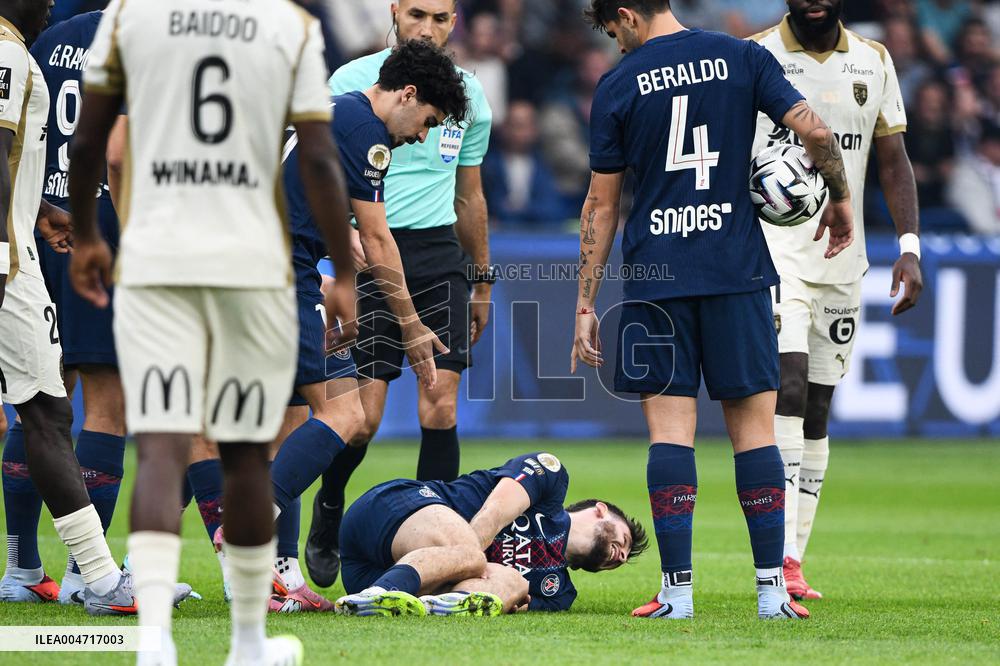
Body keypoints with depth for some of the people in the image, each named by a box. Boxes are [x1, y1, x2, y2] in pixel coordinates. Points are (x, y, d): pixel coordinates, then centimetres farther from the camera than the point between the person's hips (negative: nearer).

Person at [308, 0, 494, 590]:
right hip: (369, 254, -3)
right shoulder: (352, 82, -2)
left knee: (441, 406, -8)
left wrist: (482, 283, 24)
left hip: (441, 254, 3)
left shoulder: (468, 93, 12)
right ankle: (328, 517, 21)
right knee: (363, 415, -7)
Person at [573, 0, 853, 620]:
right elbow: (816, 133, -7)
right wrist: (840, 200, 12)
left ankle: (678, 589, -5)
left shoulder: (619, 86, 2)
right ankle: (772, 588, 1)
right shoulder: (743, 58, 3)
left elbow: (601, 205, 5)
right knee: (754, 425, 5)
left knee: (670, 430, 0)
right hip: (738, 269, 1)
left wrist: (586, 306, 9)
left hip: (655, 277, -1)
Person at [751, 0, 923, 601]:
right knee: (789, 386, -20)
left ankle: (792, 560, 11)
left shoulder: (874, 61, 9)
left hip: (843, 259, 5)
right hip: (773, 251, -5)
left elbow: (894, 161, 11)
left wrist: (910, 248, 2)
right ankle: (783, 558, -25)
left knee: (817, 410, 7)